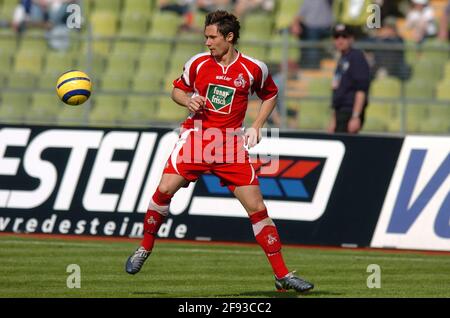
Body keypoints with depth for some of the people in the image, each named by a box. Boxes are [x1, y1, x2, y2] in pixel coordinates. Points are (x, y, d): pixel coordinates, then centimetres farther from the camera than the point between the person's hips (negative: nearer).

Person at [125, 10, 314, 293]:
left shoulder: (254, 68, -2)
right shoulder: (197, 63, 1)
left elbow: (270, 95, 16)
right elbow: (178, 89, 16)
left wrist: (256, 127, 2)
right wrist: (188, 100, -7)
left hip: (231, 142, -1)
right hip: (196, 136, 1)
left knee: (257, 207, -5)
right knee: (165, 189, -17)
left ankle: (282, 275, 0)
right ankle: (144, 249, 7)